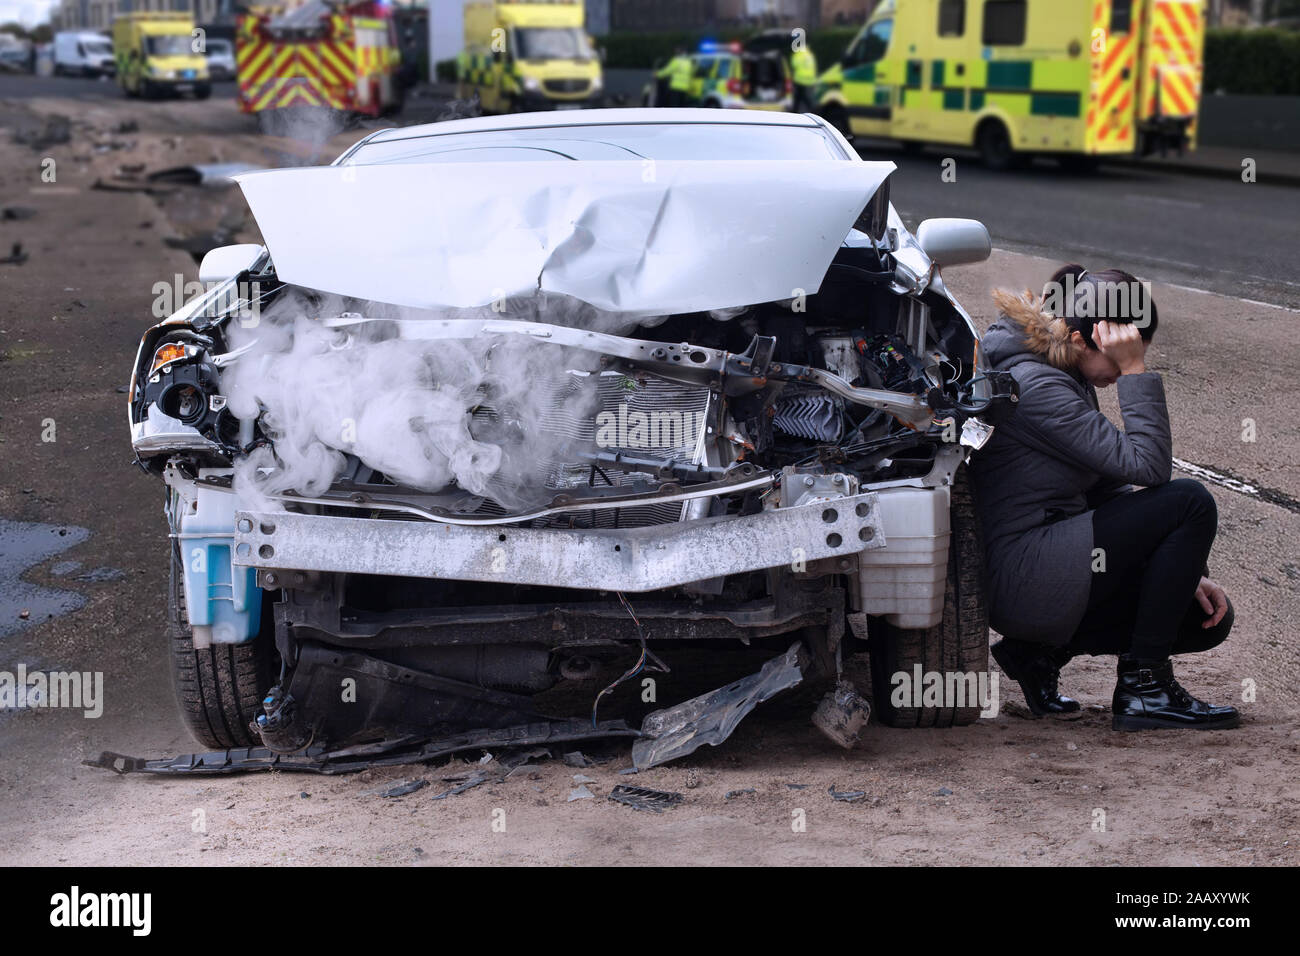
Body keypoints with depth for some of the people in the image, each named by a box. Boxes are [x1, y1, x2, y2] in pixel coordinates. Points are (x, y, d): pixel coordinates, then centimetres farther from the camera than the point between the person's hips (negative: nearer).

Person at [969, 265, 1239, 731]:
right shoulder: (1036, 386, -19)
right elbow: (1147, 464, -23)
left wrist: (1185, 570, 9)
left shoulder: (1068, 378, 12)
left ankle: (1043, 649, 9)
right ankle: (1142, 686, -9)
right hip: (1023, 581, -10)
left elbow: (1108, 486, 15)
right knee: (1190, 503, -16)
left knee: (1210, 617, 8)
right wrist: (1136, 371, -20)